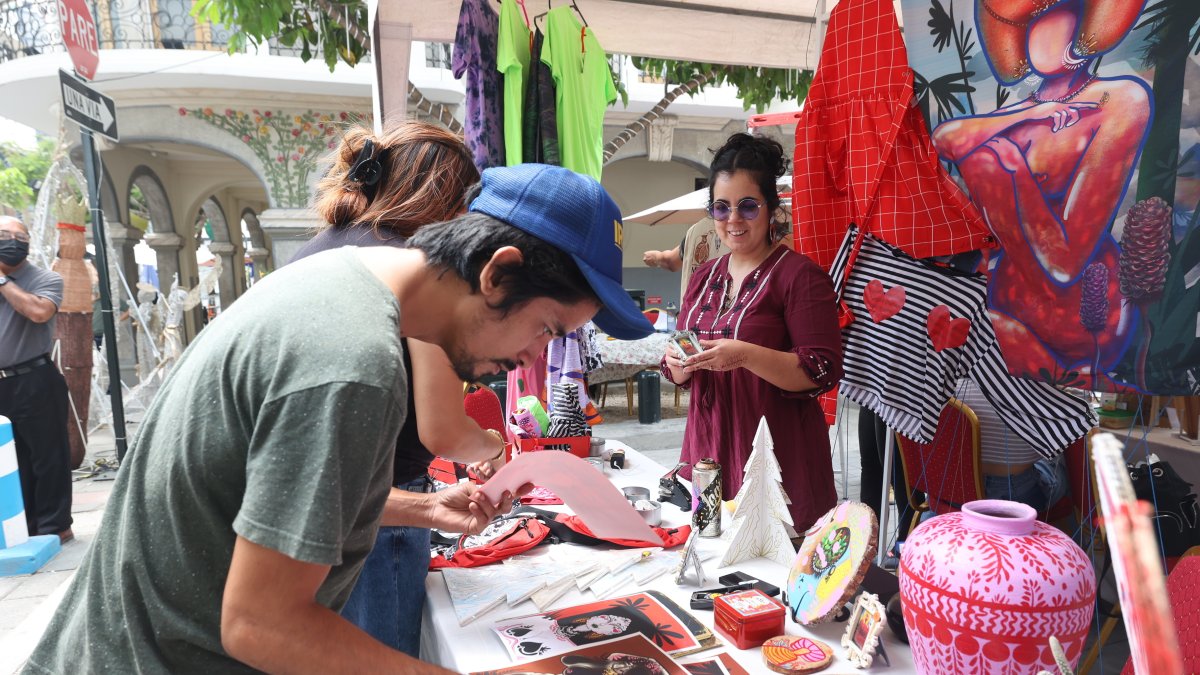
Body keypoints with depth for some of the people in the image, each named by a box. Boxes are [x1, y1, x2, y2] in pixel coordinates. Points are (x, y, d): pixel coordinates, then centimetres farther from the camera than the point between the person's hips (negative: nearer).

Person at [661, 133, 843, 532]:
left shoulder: (799, 275, -9)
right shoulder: (705, 277, 11)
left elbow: (824, 371, -15)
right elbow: (678, 371, 16)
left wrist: (745, 355, -26)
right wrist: (678, 366, -6)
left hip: (777, 457, -5)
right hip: (708, 449, 6)